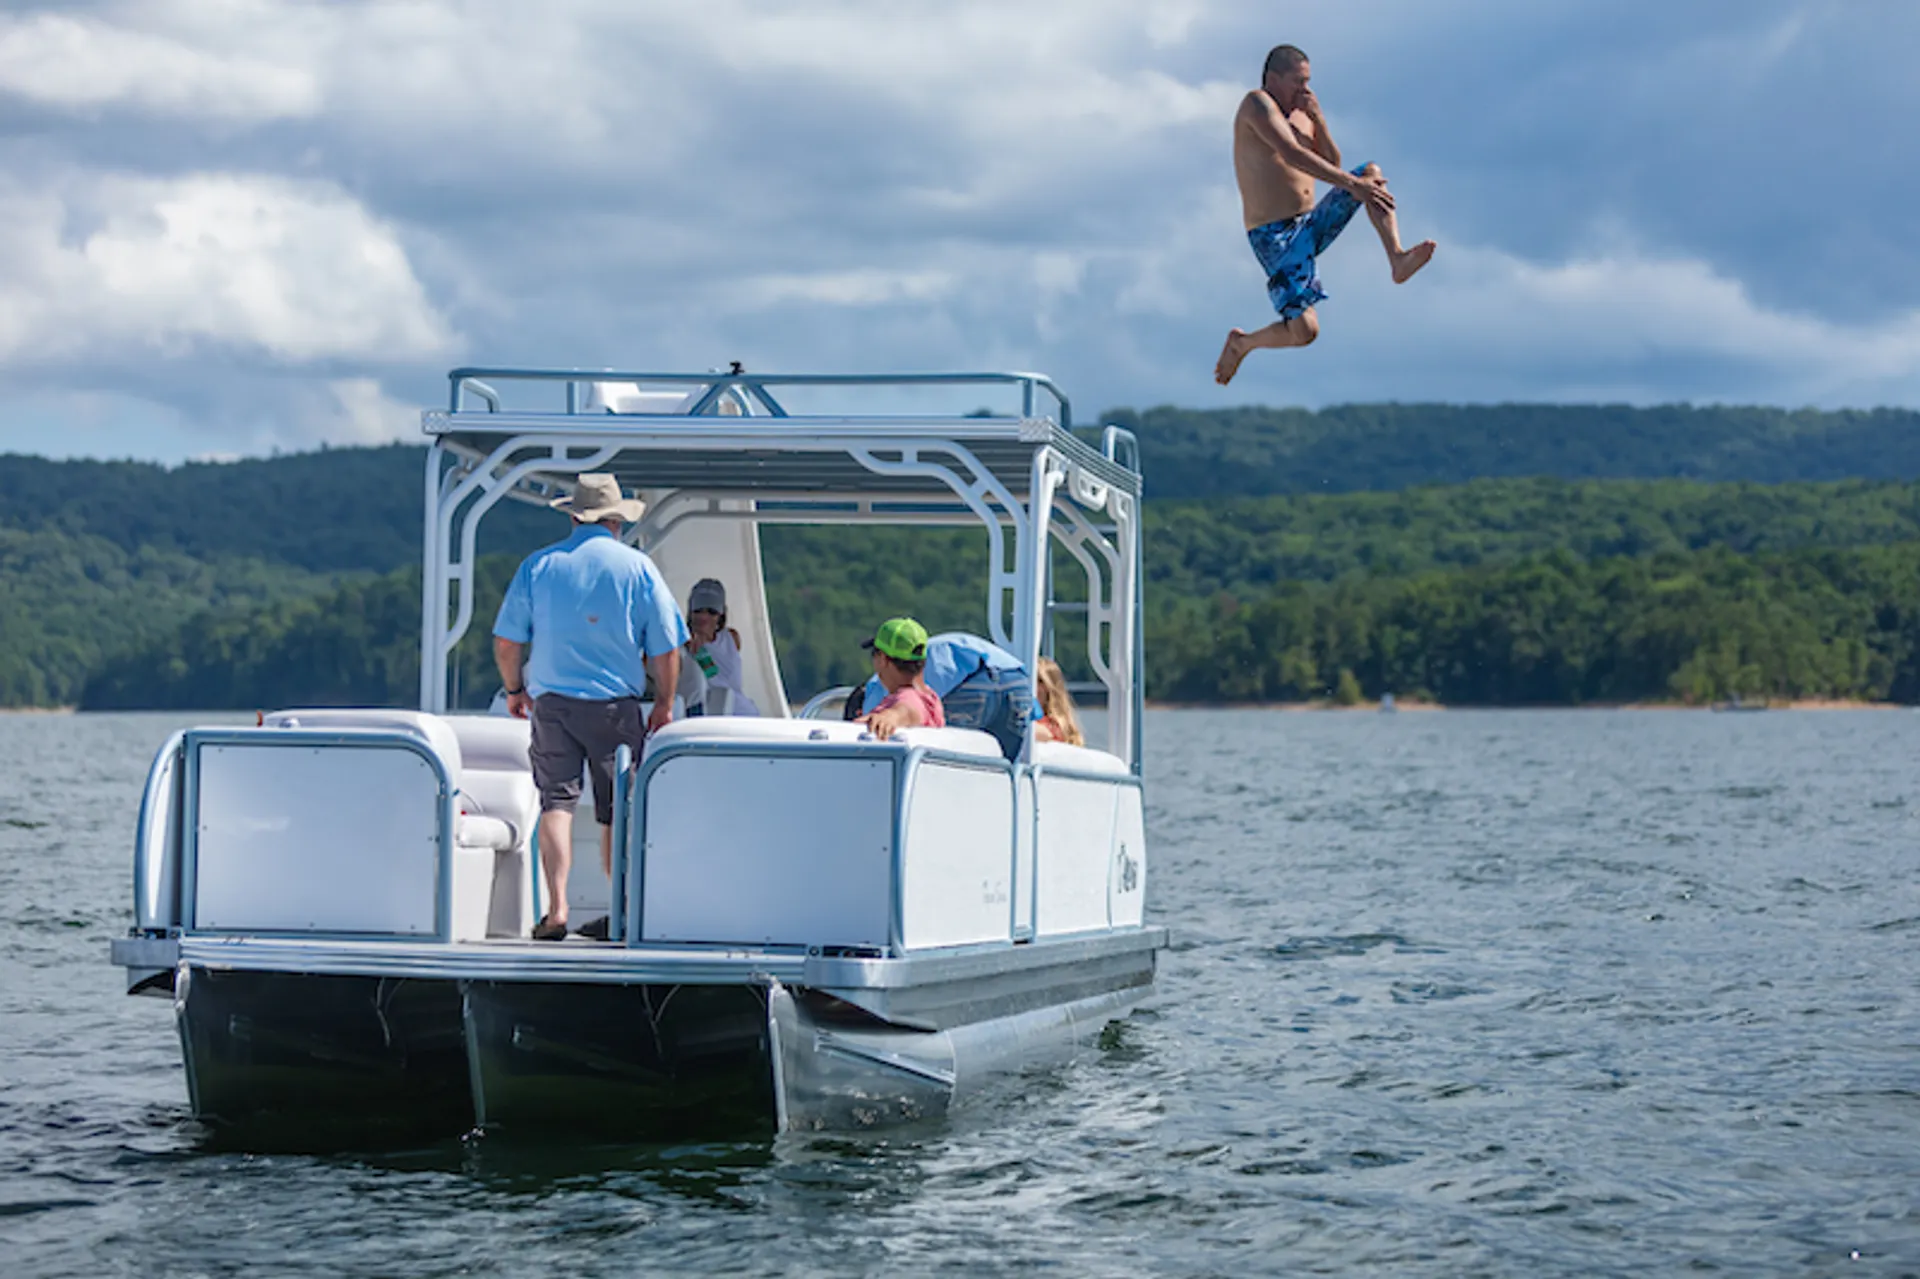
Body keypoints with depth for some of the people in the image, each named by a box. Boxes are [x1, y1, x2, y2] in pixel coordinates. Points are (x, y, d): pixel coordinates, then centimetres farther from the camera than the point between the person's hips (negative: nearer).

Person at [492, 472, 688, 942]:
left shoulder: (537, 565, 3)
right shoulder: (638, 567, 0)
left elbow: (506, 643, 3)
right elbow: (665, 649, 0)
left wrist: (516, 690, 20)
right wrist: (665, 703, 13)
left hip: (552, 701, 0)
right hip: (617, 707, 0)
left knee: (557, 801, 1)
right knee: (617, 812, 8)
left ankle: (556, 910, -11)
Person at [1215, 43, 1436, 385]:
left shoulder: (1301, 113, 15)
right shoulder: (1258, 104, -10)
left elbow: (1331, 163, 11)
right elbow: (1291, 154, -24)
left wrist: (1317, 117, -3)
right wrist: (1351, 184, -29)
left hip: (1312, 225, 8)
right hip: (1274, 237, -8)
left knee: (1373, 172, -6)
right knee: (1305, 331, -16)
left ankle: (1397, 260, -20)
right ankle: (1241, 343, 14)